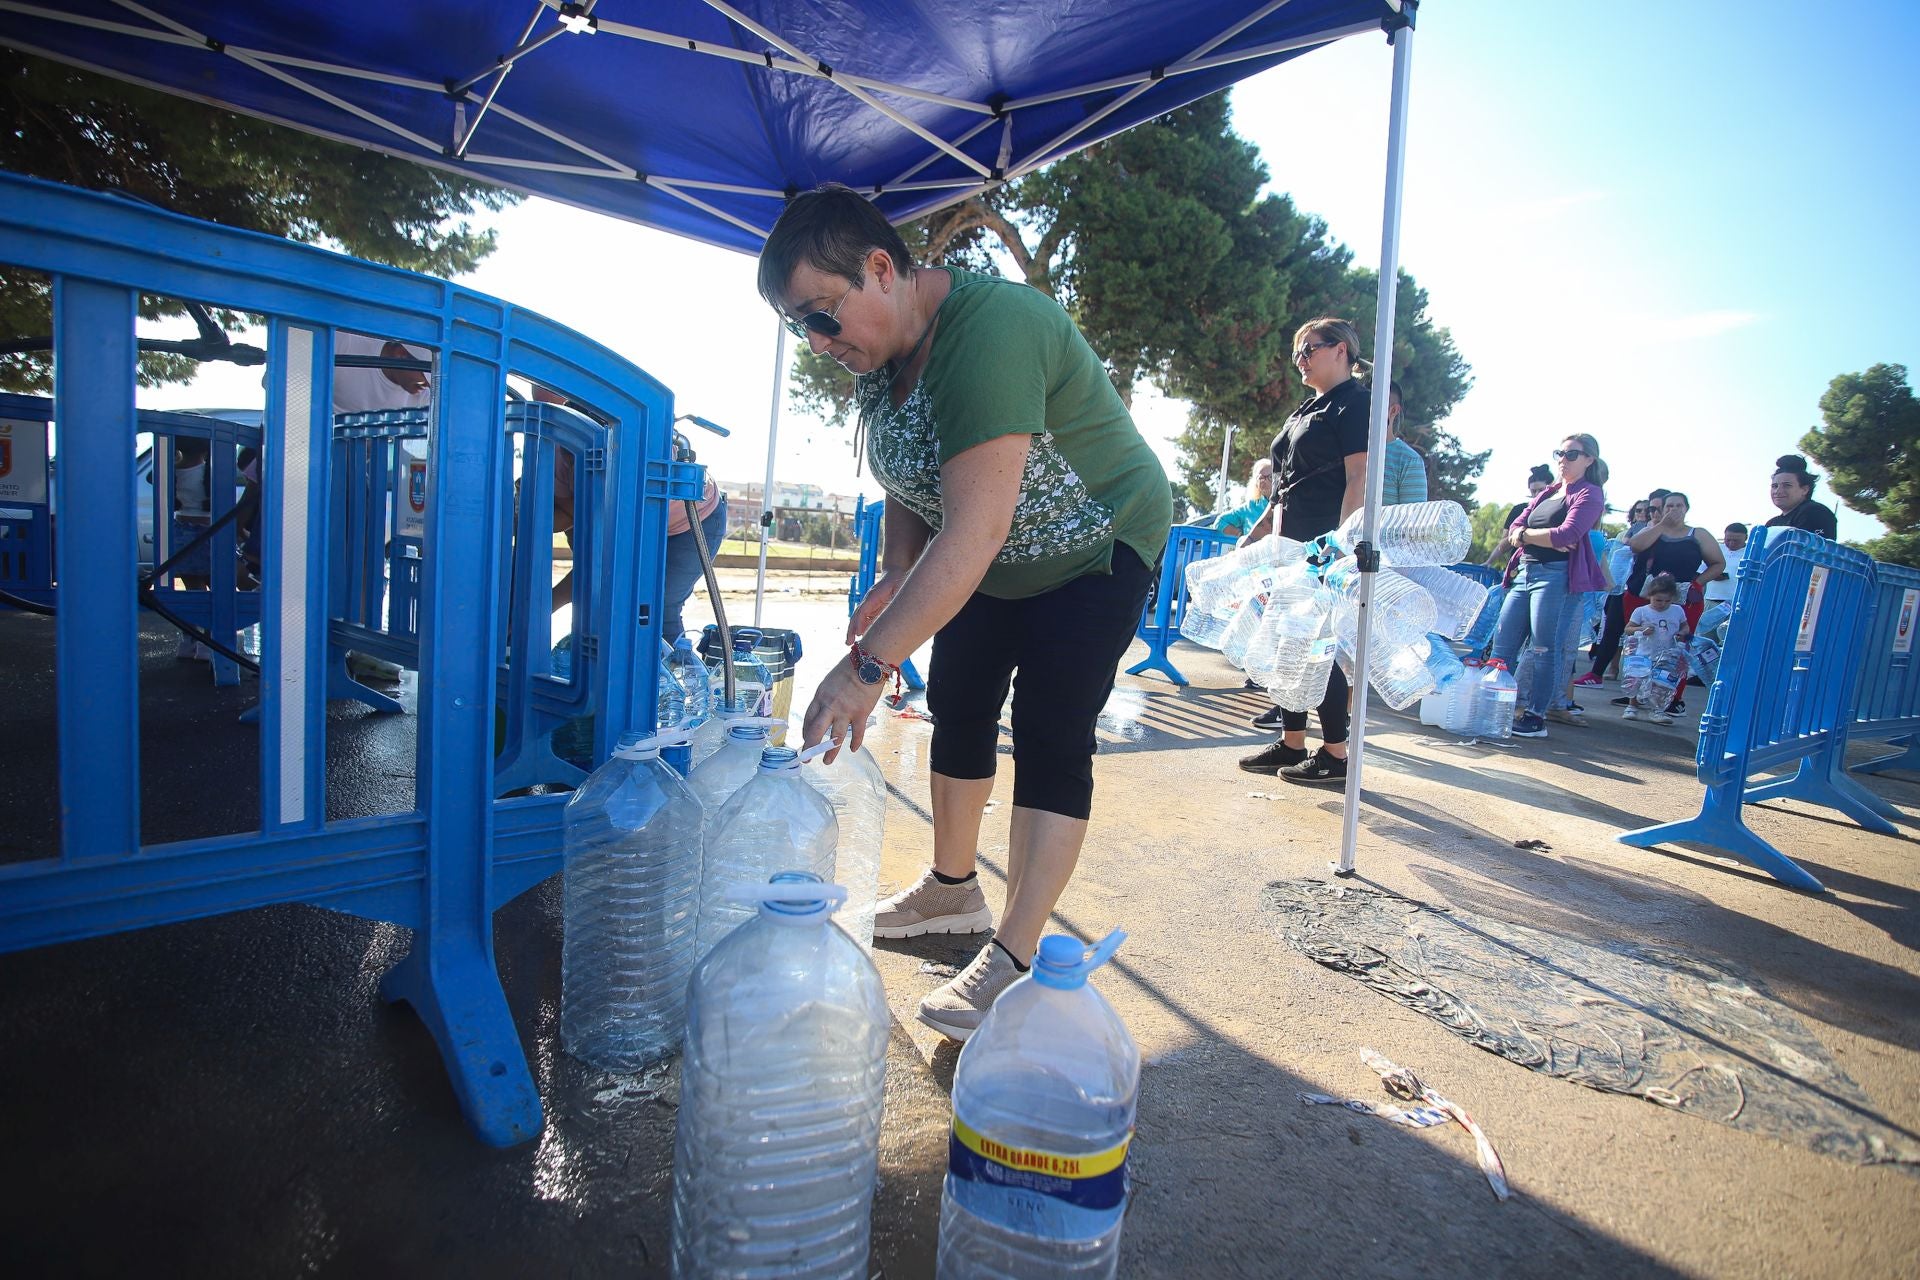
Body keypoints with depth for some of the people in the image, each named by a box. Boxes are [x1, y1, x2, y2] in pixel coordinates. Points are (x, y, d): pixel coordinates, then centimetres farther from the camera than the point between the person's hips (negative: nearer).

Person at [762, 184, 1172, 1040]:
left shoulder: (985, 332, -34)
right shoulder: (879, 348, -5)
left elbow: (974, 530, -42)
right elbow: (911, 480, 5)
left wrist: (870, 662, -44)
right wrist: (897, 576, -13)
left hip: (1094, 549, -8)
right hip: (988, 565, 9)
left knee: (1050, 737, -13)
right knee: (958, 709, 10)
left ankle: (1015, 961, -5)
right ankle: (952, 890, 27)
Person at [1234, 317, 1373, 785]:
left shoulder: (1354, 402, -5)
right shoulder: (1308, 408, 21)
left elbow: (1358, 479, -15)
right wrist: (1256, 532, 21)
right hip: (1292, 544, 9)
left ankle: (1335, 756, 3)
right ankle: (1291, 743, 18)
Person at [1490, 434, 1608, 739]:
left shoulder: (1589, 494, 1)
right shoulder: (1547, 494, 23)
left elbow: (1567, 535, -14)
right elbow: (1513, 529, 11)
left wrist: (1525, 535, -1)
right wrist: (1547, 539, -8)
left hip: (1557, 575, -7)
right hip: (1524, 573, 7)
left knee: (1545, 650, -4)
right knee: (1502, 645, 4)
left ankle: (1535, 718, 2)